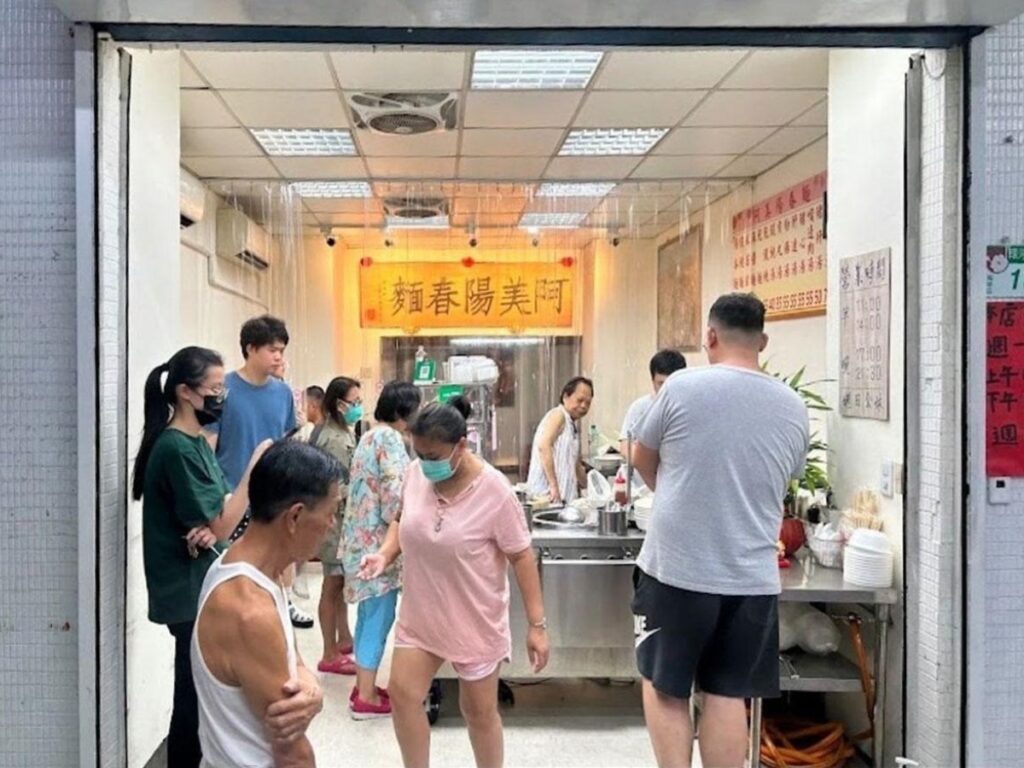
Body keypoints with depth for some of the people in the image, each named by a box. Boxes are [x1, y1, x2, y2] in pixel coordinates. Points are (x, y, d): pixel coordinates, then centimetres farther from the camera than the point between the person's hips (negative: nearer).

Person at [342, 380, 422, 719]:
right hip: (379, 541, -10)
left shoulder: (370, 436, 14)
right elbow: (394, 497, -21)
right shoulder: (390, 439, -15)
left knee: (369, 614, 16)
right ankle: (366, 698, 4)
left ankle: (363, 686, 24)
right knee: (379, 617, -3)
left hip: (362, 538, 10)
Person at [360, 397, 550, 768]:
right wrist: (384, 554, -9)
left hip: (474, 619, -4)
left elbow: (521, 556, -15)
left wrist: (537, 624, -14)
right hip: (420, 614, 4)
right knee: (402, 694, 4)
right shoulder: (416, 473, -8)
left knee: (479, 710, 9)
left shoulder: (493, 491, -22)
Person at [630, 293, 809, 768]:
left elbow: (642, 459, 7)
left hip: (675, 568, -3)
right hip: (752, 577, 3)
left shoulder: (682, 387, -8)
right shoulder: (793, 408, 4)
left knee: (664, 686, 13)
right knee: (728, 695, 12)